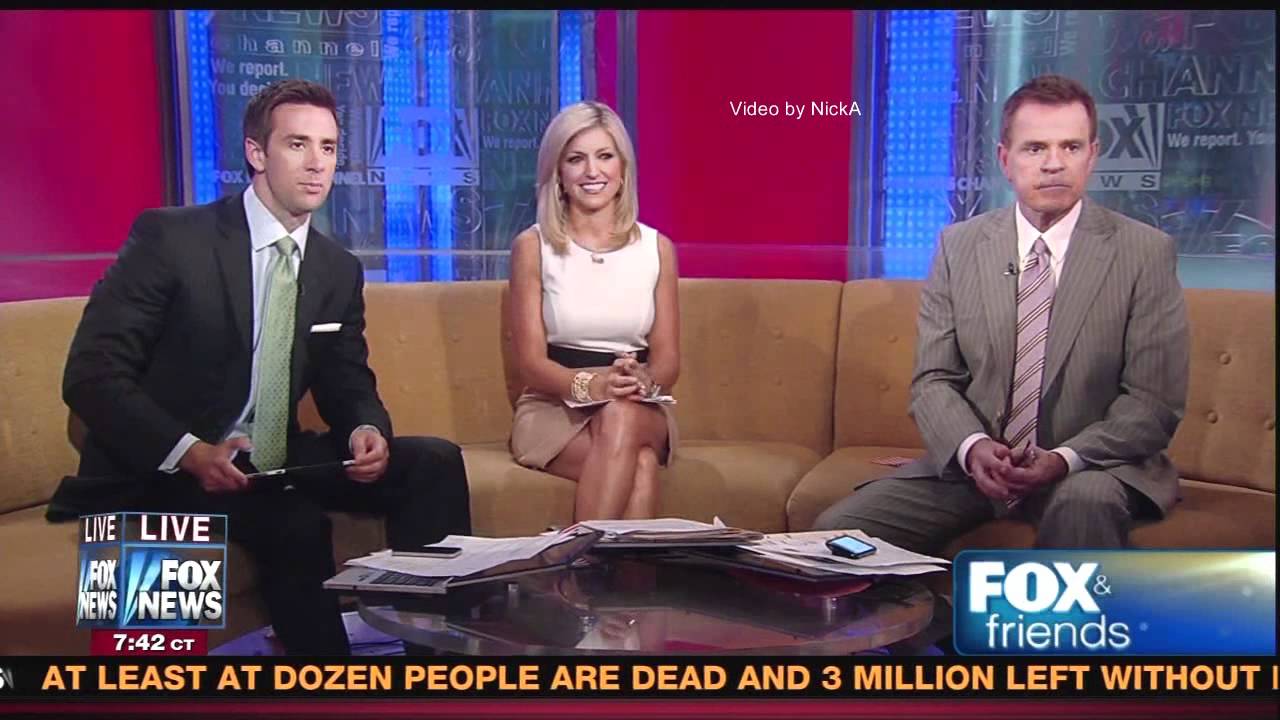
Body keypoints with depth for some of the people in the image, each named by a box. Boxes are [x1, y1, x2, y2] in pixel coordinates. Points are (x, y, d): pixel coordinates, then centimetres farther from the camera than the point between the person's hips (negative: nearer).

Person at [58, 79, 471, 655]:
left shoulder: (339, 269, 6)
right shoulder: (169, 236, -10)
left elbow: (349, 384, 12)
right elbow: (91, 374, -12)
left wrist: (366, 430, -14)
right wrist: (189, 451, -27)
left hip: (274, 458, 6)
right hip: (165, 467, -5)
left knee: (433, 462, -11)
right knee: (295, 522, -33)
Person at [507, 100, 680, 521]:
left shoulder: (657, 247, 6)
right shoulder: (533, 246, -1)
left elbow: (668, 359, 5)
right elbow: (531, 362, -5)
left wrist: (641, 381, -20)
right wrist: (593, 382, -26)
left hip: (641, 412, 2)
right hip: (553, 408, -2)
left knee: (621, 416, -35)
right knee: (640, 466, -33)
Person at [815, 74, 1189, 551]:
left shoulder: (1146, 253, -4)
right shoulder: (958, 246, 3)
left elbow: (1154, 400, -5)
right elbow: (933, 379, 2)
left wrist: (1065, 458, -21)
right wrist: (972, 446, -19)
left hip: (1090, 465, -2)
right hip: (971, 462, 3)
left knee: (1084, 502, -38)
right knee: (839, 529, -14)